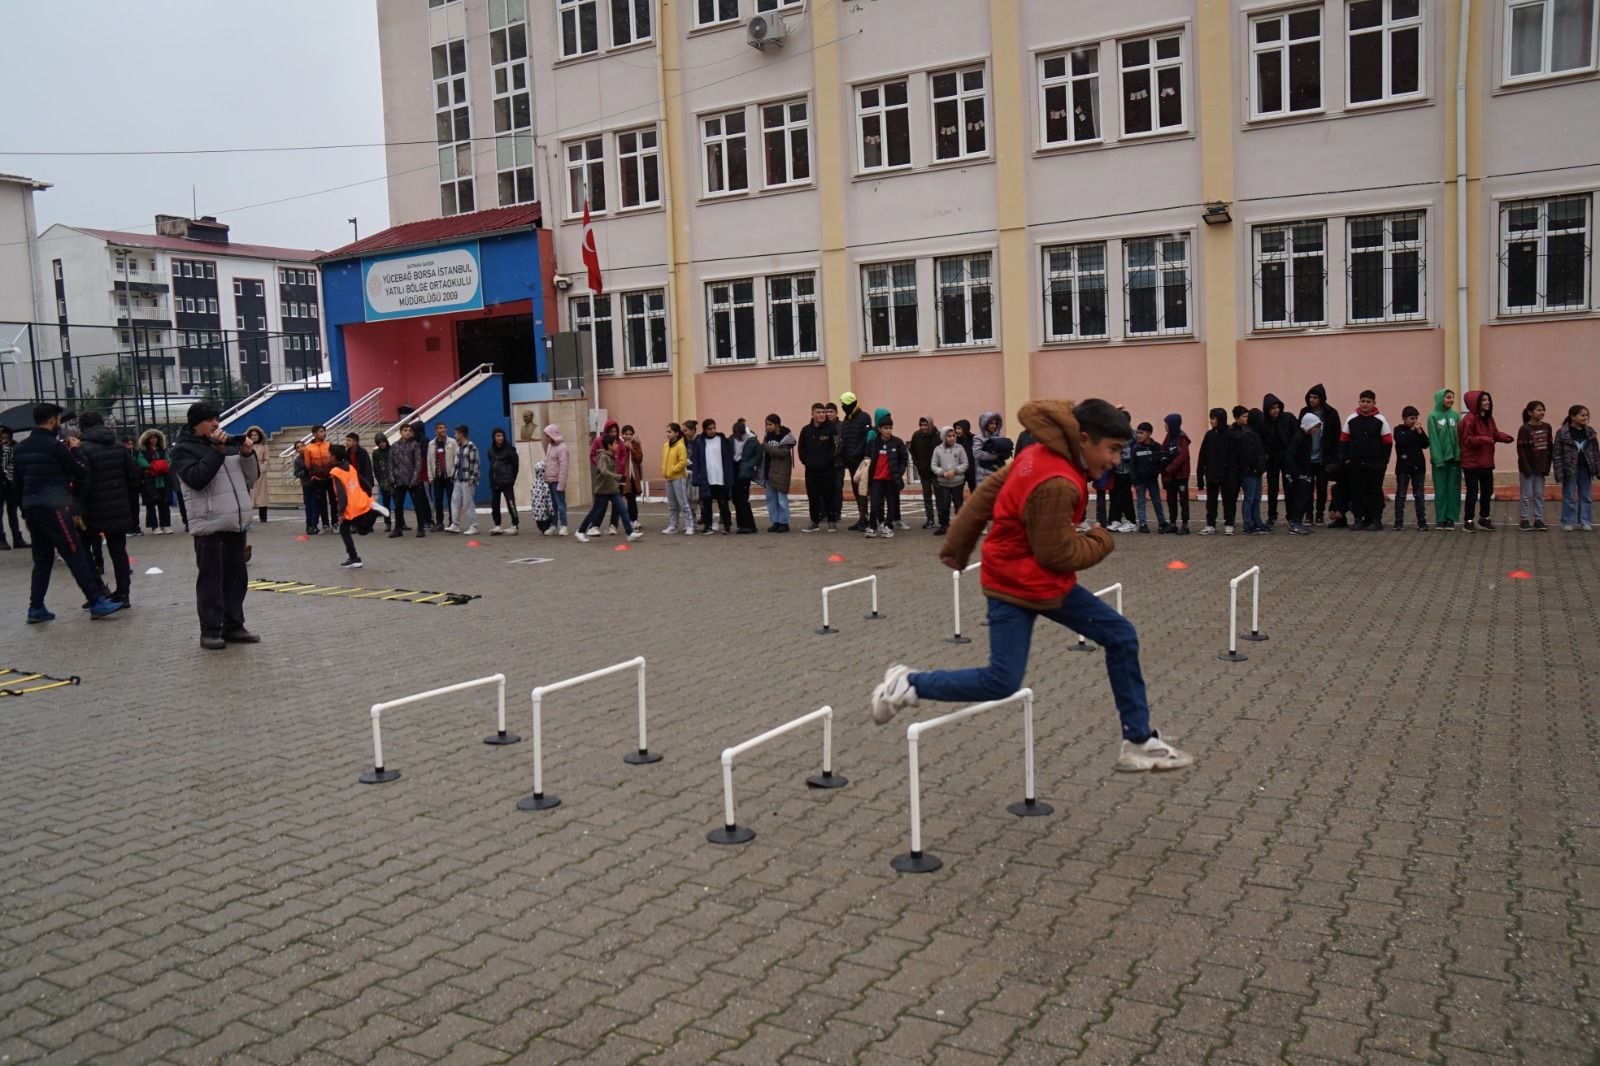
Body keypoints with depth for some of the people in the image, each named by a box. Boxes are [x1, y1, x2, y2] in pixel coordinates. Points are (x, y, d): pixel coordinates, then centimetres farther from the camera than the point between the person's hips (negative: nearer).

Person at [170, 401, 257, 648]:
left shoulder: (228, 445, 17)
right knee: (211, 580, -4)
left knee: (236, 578, 10)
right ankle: (210, 631, 2)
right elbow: (196, 479, -18)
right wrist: (216, 451, -18)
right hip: (210, 526, -6)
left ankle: (234, 626, 19)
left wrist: (247, 456, 1)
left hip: (236, 524, 6)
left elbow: (249, 480, 18)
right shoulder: (184, 449, -1)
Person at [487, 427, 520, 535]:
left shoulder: (509, 449, -5)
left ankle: (514, 526, -3)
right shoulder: (491, 450, 10)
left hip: (506, 481, -6)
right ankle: (498, 526, 14)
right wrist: (491, 479, 11)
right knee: (494, 504, 6)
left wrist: (511, 479, 0)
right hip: (494, 481, 6)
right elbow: (491, 465, 18)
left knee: (510, 503, -7)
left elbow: (515, 465, -3)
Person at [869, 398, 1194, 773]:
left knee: (1121, 636, 6)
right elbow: (1059, 554, -22)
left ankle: (1139, 742, 14)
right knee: (1001, 682, -6)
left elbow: (987, 491, 8)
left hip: (1049, 582, 10)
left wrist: (957, 546, 15)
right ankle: (908, 684, 11)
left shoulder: (1040, 455, 2)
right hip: (1017, 586, -10)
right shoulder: (1057, 483, -28)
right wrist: (1102, 541, -3)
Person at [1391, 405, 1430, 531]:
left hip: (1418, 466, 3)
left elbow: (1425, 445, 0)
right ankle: (1399, 521, 5)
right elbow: (1402, 441, -19)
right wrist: (1412, 431, -14)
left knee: (1419, 496, 5)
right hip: (1403, 467, -3)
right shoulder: (1398, 430, -1)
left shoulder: (1419, 430, 9)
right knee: (1400, 495, 1)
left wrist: (1420, 433, -10)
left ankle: (1422, 521, 8)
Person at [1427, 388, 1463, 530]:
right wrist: (1437, 458, -12)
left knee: (1453, 488, 4)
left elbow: (1460, 436, 5)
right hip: (1440, 458, -3)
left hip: (1455, 458, 3)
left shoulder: (1456, 415, 7)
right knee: (1441, 489, 2)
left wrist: (1460, 454, -6)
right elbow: (1433, 439, -6)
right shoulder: (1433, 416, -2)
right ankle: (1440, 519, 7)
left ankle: (1451, 518, 9)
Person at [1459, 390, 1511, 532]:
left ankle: (1484, 519, 25)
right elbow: (1466, 439, -19)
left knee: (1487, 491, 14)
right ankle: (1468, 521, 6)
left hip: (1486, 462, 8)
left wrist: (1505, 437, -3)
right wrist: (1483, 439, -29)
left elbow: (1494, 434, 16)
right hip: (1472, 463, -8)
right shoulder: (1469, 419, -16)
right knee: (1472, 492, -3)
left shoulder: (1489, 418, 11)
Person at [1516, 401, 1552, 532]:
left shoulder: (1546, 427, 4)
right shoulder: (1524, 429, -10)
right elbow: (1521, 450, -12)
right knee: (1527, 495, 1)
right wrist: (1526, 468, -15)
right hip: (1528, 467, -5)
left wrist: (1547, 466, 2)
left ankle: (1538, 520, 13)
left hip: (1541, 467, 5)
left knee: (1539, 494, 7)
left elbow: (1550, 447, 8)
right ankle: (1525, 521, 9)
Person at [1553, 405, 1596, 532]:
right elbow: (1557, 454, -8)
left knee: (1585, 497, 9)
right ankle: (1568, 523, 10)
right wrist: (1559, 472, -12)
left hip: (1585, 469, 4)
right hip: (1570, 470, -4)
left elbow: (1595, 452, 11)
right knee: (1569, 497, 3)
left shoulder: (1590, 432, 5)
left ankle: (1585, 522, 16)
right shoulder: (1562, 433, -9)